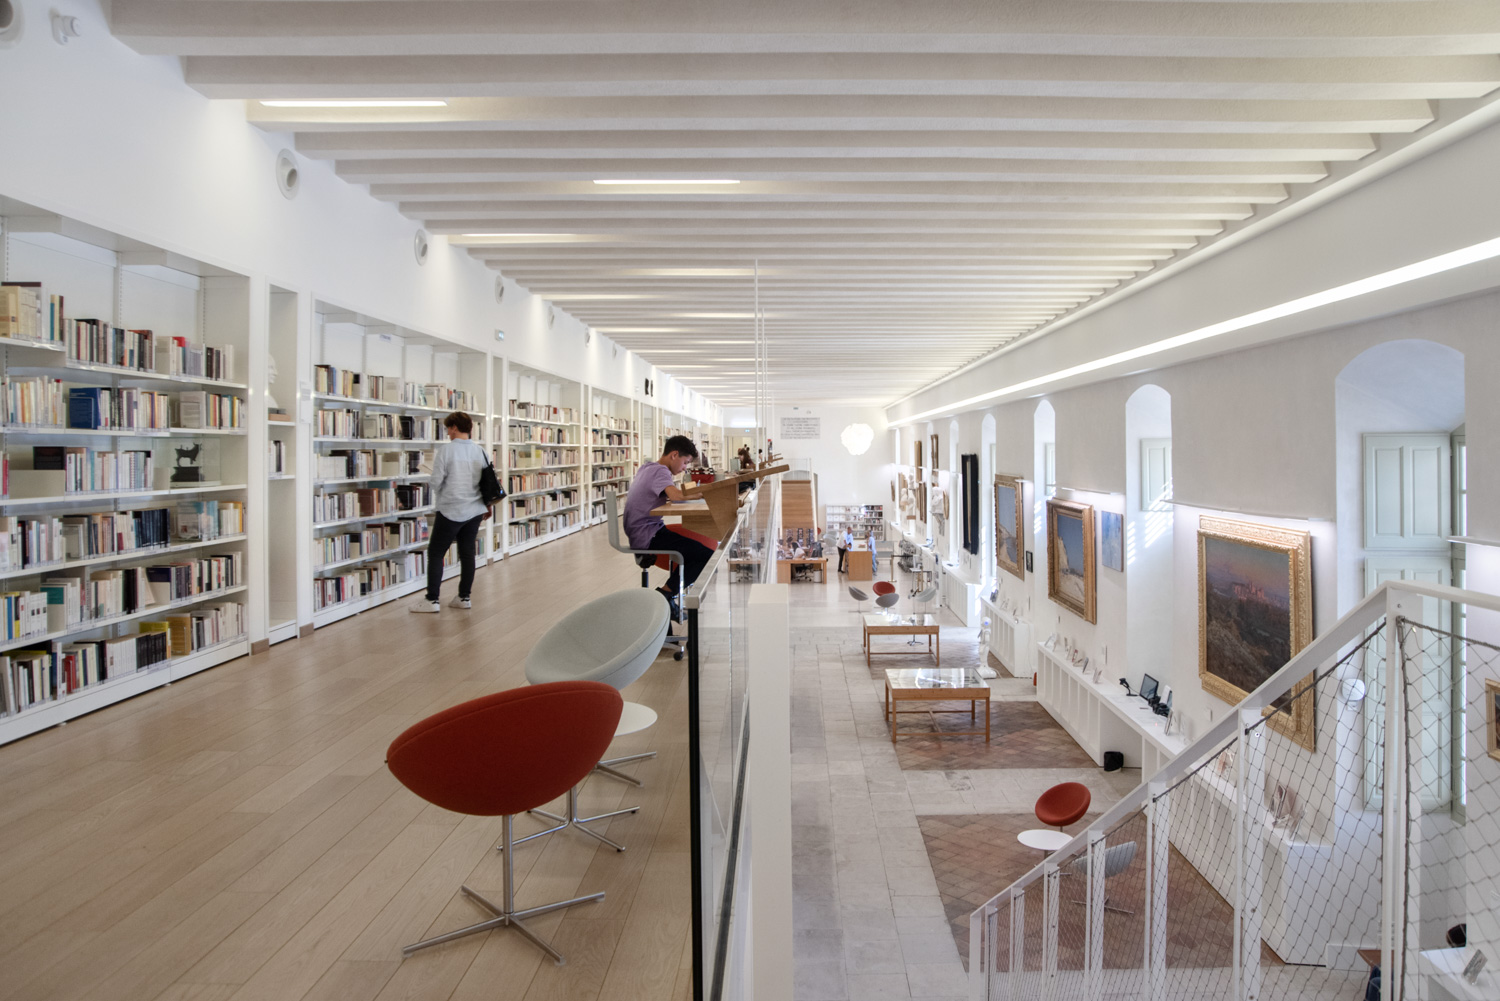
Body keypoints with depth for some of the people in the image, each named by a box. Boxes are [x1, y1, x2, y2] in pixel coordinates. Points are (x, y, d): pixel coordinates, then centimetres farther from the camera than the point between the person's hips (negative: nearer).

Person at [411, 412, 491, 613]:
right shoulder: (480, 451, 3)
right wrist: (489, 505, 21)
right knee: (467, 552, 12)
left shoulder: (446, 449, -12)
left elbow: (436, 481, -12)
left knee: (435, 553, 4)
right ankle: (464, 597, 16)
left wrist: (430, 483, 11)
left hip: (451, 511, -5)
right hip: (475, 511, 5)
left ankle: (432, 600, 4)